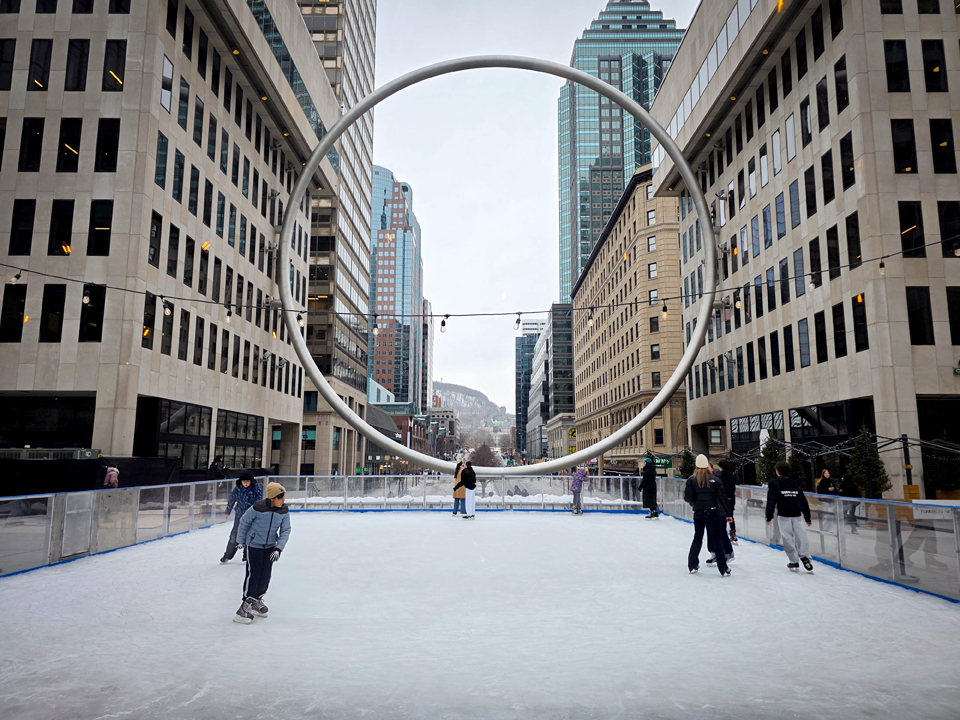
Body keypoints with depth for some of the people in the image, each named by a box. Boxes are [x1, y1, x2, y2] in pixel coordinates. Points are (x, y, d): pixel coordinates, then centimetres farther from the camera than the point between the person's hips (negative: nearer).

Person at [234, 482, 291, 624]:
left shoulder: (284, 511, -12)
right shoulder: (257, 508, -25)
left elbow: (285, 531, -5)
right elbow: (244, 522, -10)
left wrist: (278, 548, -15)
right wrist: (241, 540, 2)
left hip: (270, 546, 5)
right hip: (254, 545, -5)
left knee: (266, 575, 9)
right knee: (253, 574, -8)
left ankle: (257, 600, 29)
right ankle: (245, 605, 3)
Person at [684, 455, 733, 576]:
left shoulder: (691, 479, -4)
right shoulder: (714, 479, -3)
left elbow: (688, 498, -9)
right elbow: (722, 497, -2)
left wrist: (684, 493, 13)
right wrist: (728, 514, 4)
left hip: (698, 513, 1)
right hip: (712, 512, -1)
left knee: (697, 538, 16)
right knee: (717, 539, 4)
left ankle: (692, 566, 19)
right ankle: (723, 569, 3)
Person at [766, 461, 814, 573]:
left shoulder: (774, 482, 3)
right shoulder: (794, 483, 18)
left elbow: (771, 500, -7)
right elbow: (803, 501, 18)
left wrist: (769, 516, -8)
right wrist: (807, 517, 23)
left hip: (784, 515, -4)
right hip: (797, 514, 4)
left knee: (788, 538, 2)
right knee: (801, 536, 7)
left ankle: (794, 562, 5)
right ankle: (805, 558, -2)